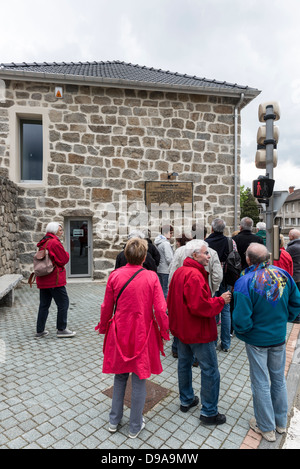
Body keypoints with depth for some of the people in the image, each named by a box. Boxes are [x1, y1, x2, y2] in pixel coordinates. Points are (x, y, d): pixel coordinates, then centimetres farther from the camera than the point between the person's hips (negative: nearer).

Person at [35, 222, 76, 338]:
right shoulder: (55, 243, -14)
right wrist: (66, 253, 4)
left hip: (43, 280, 9)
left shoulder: (43, 243, 14)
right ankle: (61, 330, 8)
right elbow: (64, 260, -13)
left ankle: (40, 331, 22)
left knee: (44, 304, 15)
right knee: (63, 303, 1)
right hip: (54, 279, -9)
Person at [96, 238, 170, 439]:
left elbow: (107, 307, -2)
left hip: (119, 333, 2)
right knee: (139, 379, 16)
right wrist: (164, 331, 3)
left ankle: (114, 421, 40)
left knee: (120, 376, 23)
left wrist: (103, 326, 15)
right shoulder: (151, 277, -16)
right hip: (143, 334, -2)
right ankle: (135, 426, 34)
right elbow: (160, 309, -13)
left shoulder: (115, 275, -11)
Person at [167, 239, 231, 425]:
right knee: (210, 370, 6)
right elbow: (200, 306, -29)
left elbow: (171, 300, 11)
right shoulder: (195, 275, -26)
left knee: (184, 364, 21)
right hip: (198, 332, -9)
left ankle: (186, 400, 39)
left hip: (182, 328, 10)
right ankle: (209, 412, 20)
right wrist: (221, 300, -17)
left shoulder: (179, 272, 4)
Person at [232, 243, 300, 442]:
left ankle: (267, 428, 33)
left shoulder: (245, 282, -26)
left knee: (261, 383, 14)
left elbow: (242, 320, -27)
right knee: (279, 379, 24)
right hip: (279, 337, 5)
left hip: (257, 339, -5)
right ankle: (281, 421, 44)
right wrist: (283, 320, 12)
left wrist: (241, 331, -6)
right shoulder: (282, 274, -9)